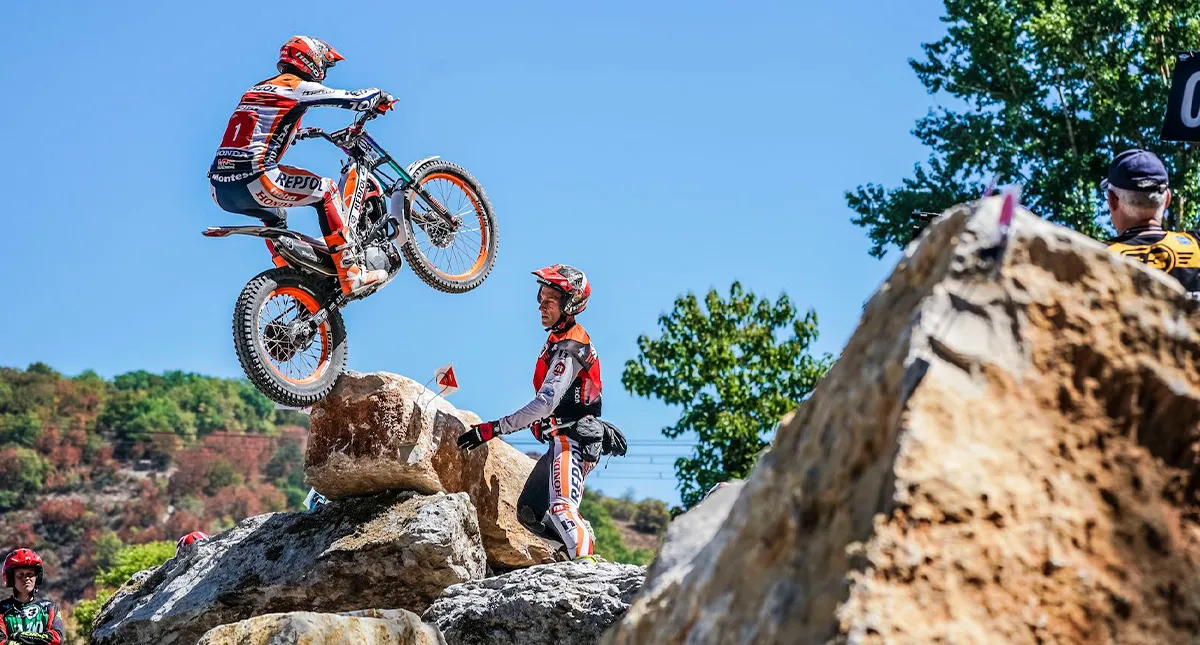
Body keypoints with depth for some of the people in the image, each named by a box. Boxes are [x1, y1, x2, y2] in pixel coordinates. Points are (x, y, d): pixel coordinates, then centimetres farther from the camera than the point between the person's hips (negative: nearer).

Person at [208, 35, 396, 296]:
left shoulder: (258, 89, 26)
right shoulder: (298, 87, 2)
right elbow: (355, 99, 2)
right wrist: (382, 96, 23)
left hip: (220, 189, 8)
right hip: (254, 180, -8)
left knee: (275, 214, 35)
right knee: (325, 191, 6)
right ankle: (351, 274, 0)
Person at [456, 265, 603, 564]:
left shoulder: (568, 349, -17)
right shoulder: (561, 339, 15)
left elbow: (545, 403, -27)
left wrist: (494, 429, -29)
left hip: (571, 440, -11)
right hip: (561, 440, 11)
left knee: (561, 508, -27)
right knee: (530, 512, 11)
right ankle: (583, 551, 11)